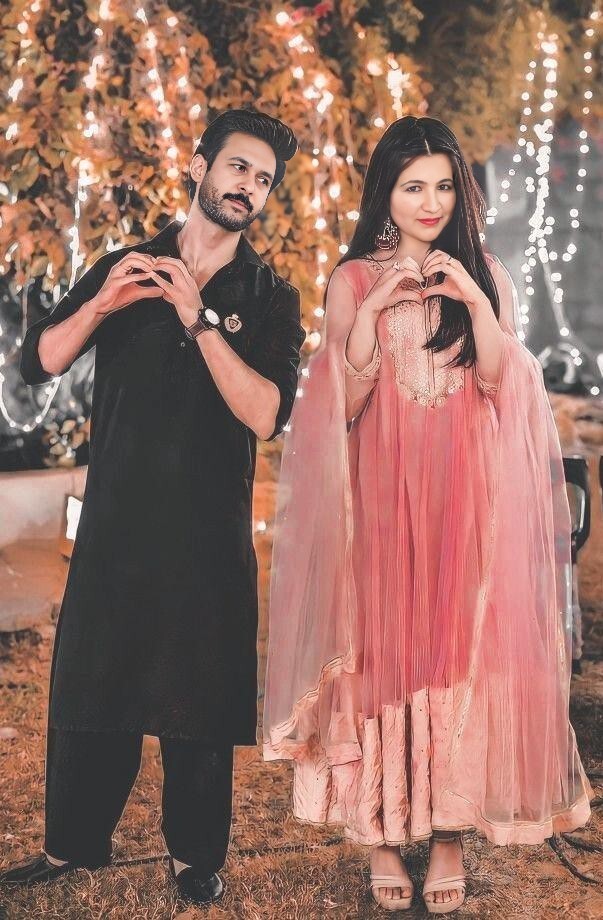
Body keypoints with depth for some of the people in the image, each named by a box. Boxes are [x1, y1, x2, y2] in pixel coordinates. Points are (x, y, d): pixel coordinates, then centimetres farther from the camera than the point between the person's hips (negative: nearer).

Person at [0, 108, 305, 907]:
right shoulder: (125, 266, 9)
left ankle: (194, 857, 21)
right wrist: (98, 305, -17)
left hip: (209, 533, -2)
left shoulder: (269, 297, 2)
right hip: (114, 521, 2)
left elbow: (266, 415, -13)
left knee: (199, 697, 5)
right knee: (88, 684, 8)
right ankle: (73, 843, 24)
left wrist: (200, 318, -21)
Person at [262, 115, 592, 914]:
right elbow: (344, 404, -2)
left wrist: (475, 301, -12)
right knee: (381, 647, 0)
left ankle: (449, 831, 10)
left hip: (462, 495, 1)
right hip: (382, 494, -1)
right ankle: (382, 831, 11)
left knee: (459, 649, 0)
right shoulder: (354, 278, 4)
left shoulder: (482, 274, 9)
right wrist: (373, 308, -13)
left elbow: (497, 384, 1)